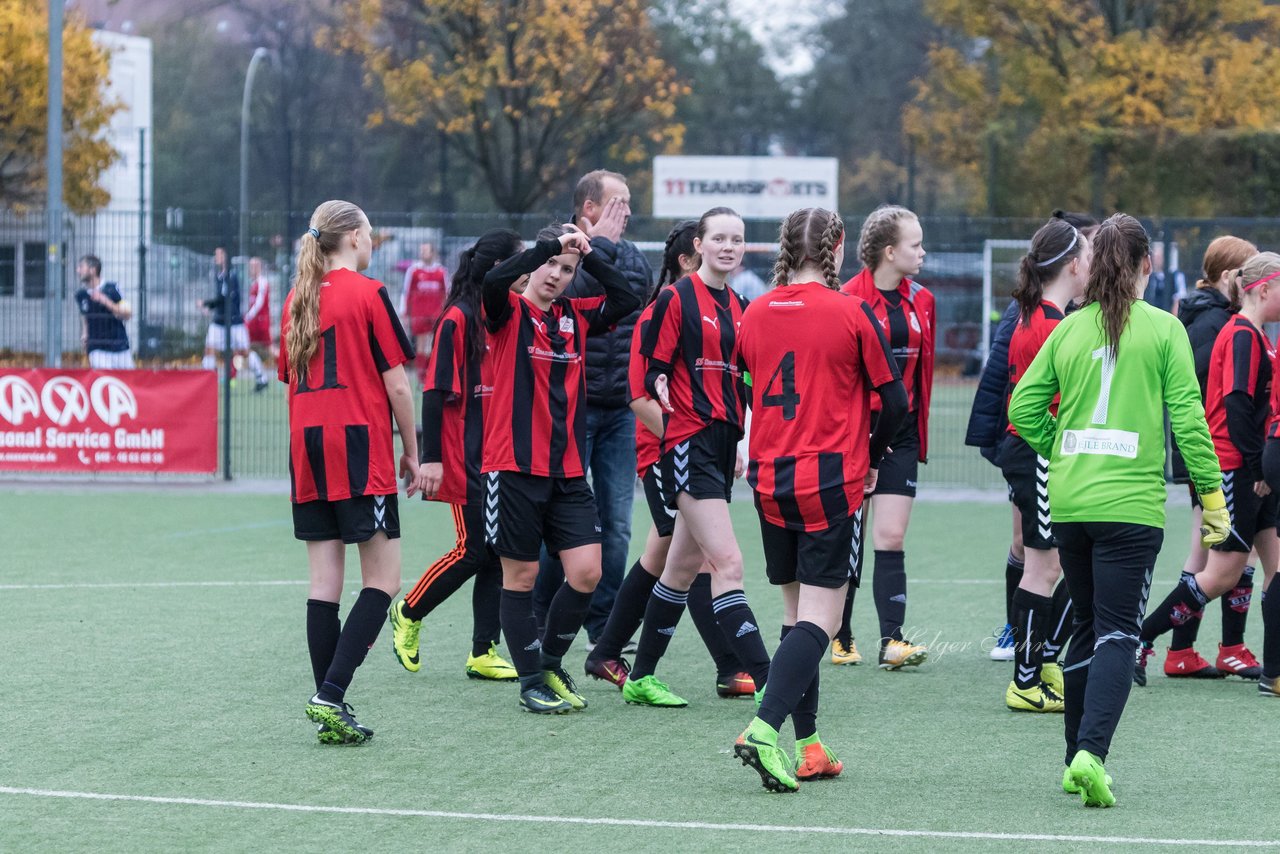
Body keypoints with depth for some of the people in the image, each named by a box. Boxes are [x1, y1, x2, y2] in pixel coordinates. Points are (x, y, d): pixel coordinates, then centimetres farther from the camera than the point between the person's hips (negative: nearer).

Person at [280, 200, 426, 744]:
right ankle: (331, 694, -16)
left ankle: (330, 712, 4)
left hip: (308, 452, 6)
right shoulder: (368, 294, -6)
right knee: (382, 579, -2)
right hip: (362, 449, -6)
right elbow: (396, 383, -7)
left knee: (325, 582, 6)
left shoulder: (296, 299, 13)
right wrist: (412, 453, 2)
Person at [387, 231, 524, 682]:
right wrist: (431, 458, -18)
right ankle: (407, 614, 15)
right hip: (466, 458, -7)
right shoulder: (458, 319, -11)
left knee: (498, 552, 4)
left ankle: (484, 653, 9)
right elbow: (435, 391, -14)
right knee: (473, 551, -6)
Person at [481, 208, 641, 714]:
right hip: (515, 468, -5)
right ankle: (531, 682, 12)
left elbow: (626, 300, 0)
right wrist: (554, 244, -22)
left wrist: (590, 251, -5)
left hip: (568, 469, 5)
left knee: (586, 572, -2)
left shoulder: (575, 317, 11)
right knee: (521, 577, 2)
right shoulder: (509, 313, -3)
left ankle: (550, 662, 19)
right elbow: (494, 280, -25)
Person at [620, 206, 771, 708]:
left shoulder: (741, 308, 15)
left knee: (685, 566, 13)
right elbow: (652, 367, -6)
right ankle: (766, 682, -19)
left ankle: (641, 678, 23)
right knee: (728, 563, -15)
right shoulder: (677, 299, -6)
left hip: (723, 443, 8)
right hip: (689, 441, -8)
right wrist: (659, 389, -23)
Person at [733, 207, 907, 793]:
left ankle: (807, 746, 14)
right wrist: (870, 456, 13)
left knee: (797, 610, 15)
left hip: (768, 481, 5)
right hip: (830, 482, -5)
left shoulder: (755, 314, 5)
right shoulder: (851, 313, -7)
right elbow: (894, 400, -4)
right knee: (819, 617, -6)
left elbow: (745, 391, 12)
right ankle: (764, 728, -23)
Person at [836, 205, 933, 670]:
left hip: (901, 435, 4)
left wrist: (918, 426, 12)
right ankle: (840, 636, 18)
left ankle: (892, 640, -11)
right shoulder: (851, 299, -10)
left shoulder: (921, 301, 9)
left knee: (891, 537, -5)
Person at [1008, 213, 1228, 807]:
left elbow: (1022, 409, 6)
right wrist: (1212, 497, 0)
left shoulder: (1068, 330, 7)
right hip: (1130, 504, -4)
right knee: (1118, 633, -5)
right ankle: (1091, 753, -23)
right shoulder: (1164, 329, -4)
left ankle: (1078, 761, 21)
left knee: (1087, 629, 17)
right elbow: (1188, 419, -6)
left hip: (1067, 504, 4)